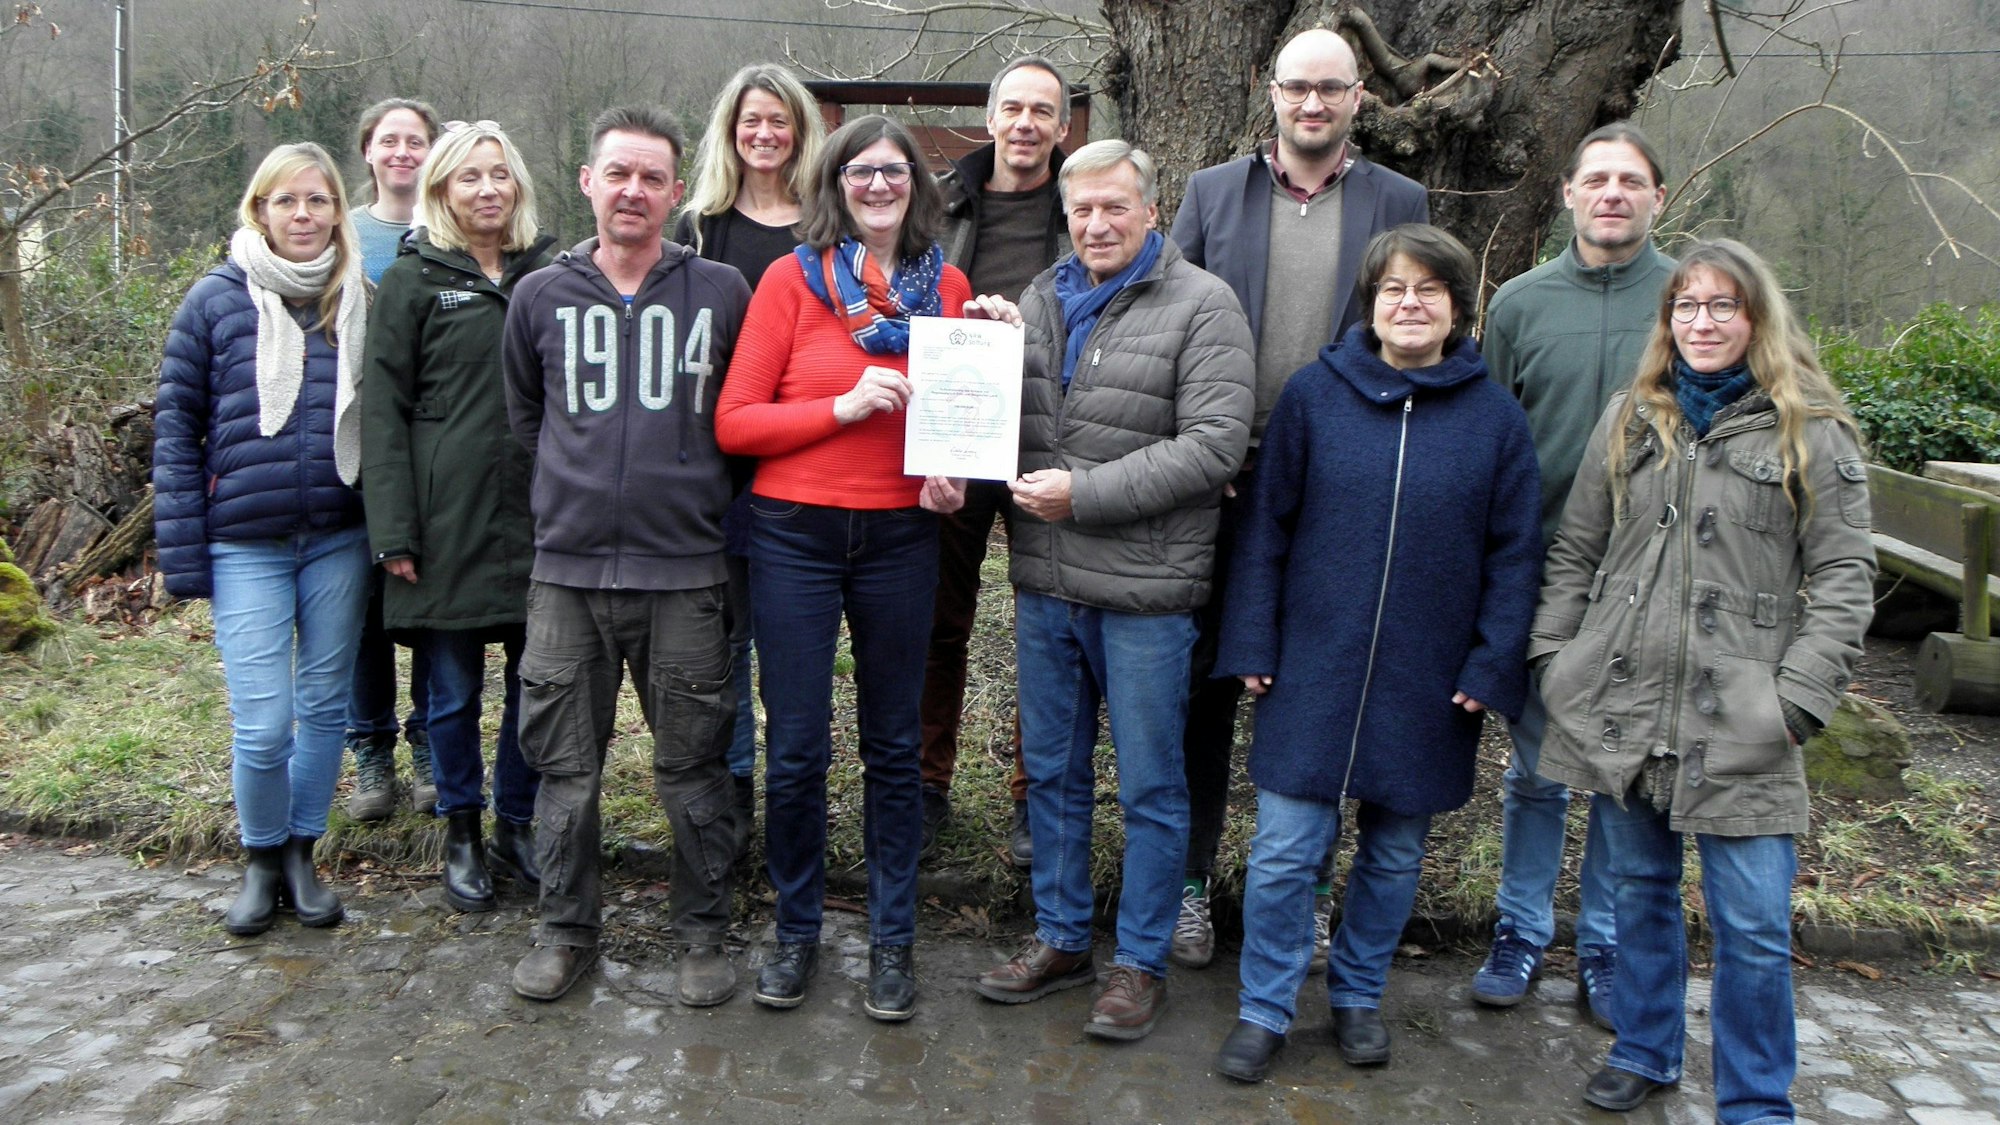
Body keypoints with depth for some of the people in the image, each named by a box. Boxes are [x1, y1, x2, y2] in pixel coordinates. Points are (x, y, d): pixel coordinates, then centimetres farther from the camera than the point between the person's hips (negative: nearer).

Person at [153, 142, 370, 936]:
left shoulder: (363, 301, 6)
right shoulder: (217, 299, 0)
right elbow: (176, 425, 1)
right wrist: (183, 553, -4)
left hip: (340, 540, 2)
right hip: (247, 543, -2)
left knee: (324, 706, 10)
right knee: (263, 723, -5)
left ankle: (302, 854, 29)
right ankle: (261, 860, 20)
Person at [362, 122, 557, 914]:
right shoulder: (413, 281, 2)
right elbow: (383, 410, -2)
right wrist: (392, 530, -9)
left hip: (536, 514, 3)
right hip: (449, 516, -3)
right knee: (455, 689, 6)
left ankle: (515, 826, 25)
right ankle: (461, 836, 22)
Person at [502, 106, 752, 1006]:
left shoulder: (721, 292, 3)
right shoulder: (541, 296, 7)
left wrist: (698, 491, 7)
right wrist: (573, 490, 13)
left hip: (685, 569, -1)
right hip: (566, 568, 2)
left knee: (693, 766, 6)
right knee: (564, 764, 9)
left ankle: (702, 931, 23)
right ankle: (566, 929, 26)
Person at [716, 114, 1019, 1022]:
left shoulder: (949, 288, 6)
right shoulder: (792, 279, -1)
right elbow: (733, 422, -5)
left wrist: (955, 478, -3)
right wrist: (843, 407, -16)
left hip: (900, 538, 2)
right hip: (794, 536, -2)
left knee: (893, 746, 10)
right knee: (795, 749, 3)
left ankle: (892, 938, 24)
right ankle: (796, 930, 23)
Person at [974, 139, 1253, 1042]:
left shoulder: (1201, 306, -8)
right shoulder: (1041, 298, 12)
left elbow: (1214, 445, -17)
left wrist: (1085, 493, -19)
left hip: (1145, 591, -6)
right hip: (1044, 582, 6)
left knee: (1149, 787, 7)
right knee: (1051, 771, 17)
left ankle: (1141, 962, 23)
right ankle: (1059, 939, 33)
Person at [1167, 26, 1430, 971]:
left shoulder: (1399, 204, 6)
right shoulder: (1213, 192, 7)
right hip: (1222, 478, 0)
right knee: (1206, 683, 8)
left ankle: (1309, 890, 25)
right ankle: (1189, 879, 22)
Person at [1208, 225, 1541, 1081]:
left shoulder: (1496, 417, -1)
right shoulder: (1313, 395, -2)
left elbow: (1513, 555, 3)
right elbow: (1266, 528, 1)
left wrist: (1492, 667, -3)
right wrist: (1252, 645, -2)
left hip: (1428, 684, 1)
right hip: (1312, 669, -1)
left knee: (1395, 853, 15)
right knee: (1284, 851, 1)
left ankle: (1358, 996, 35)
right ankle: (1264, 1009, 19)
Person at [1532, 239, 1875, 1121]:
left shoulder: (1812, 435, -1)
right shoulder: (1629, 421, 11)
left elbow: (1845, 580, -3)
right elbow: (1574, 553, 14)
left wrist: (1798, 700, -11)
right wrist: (1554, 659, 5)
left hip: (1738, 722, -3)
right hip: (1619, 708, 4)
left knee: (1753, 927, 0)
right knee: (1640, 892, 17)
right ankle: (1644, 1051, 35)